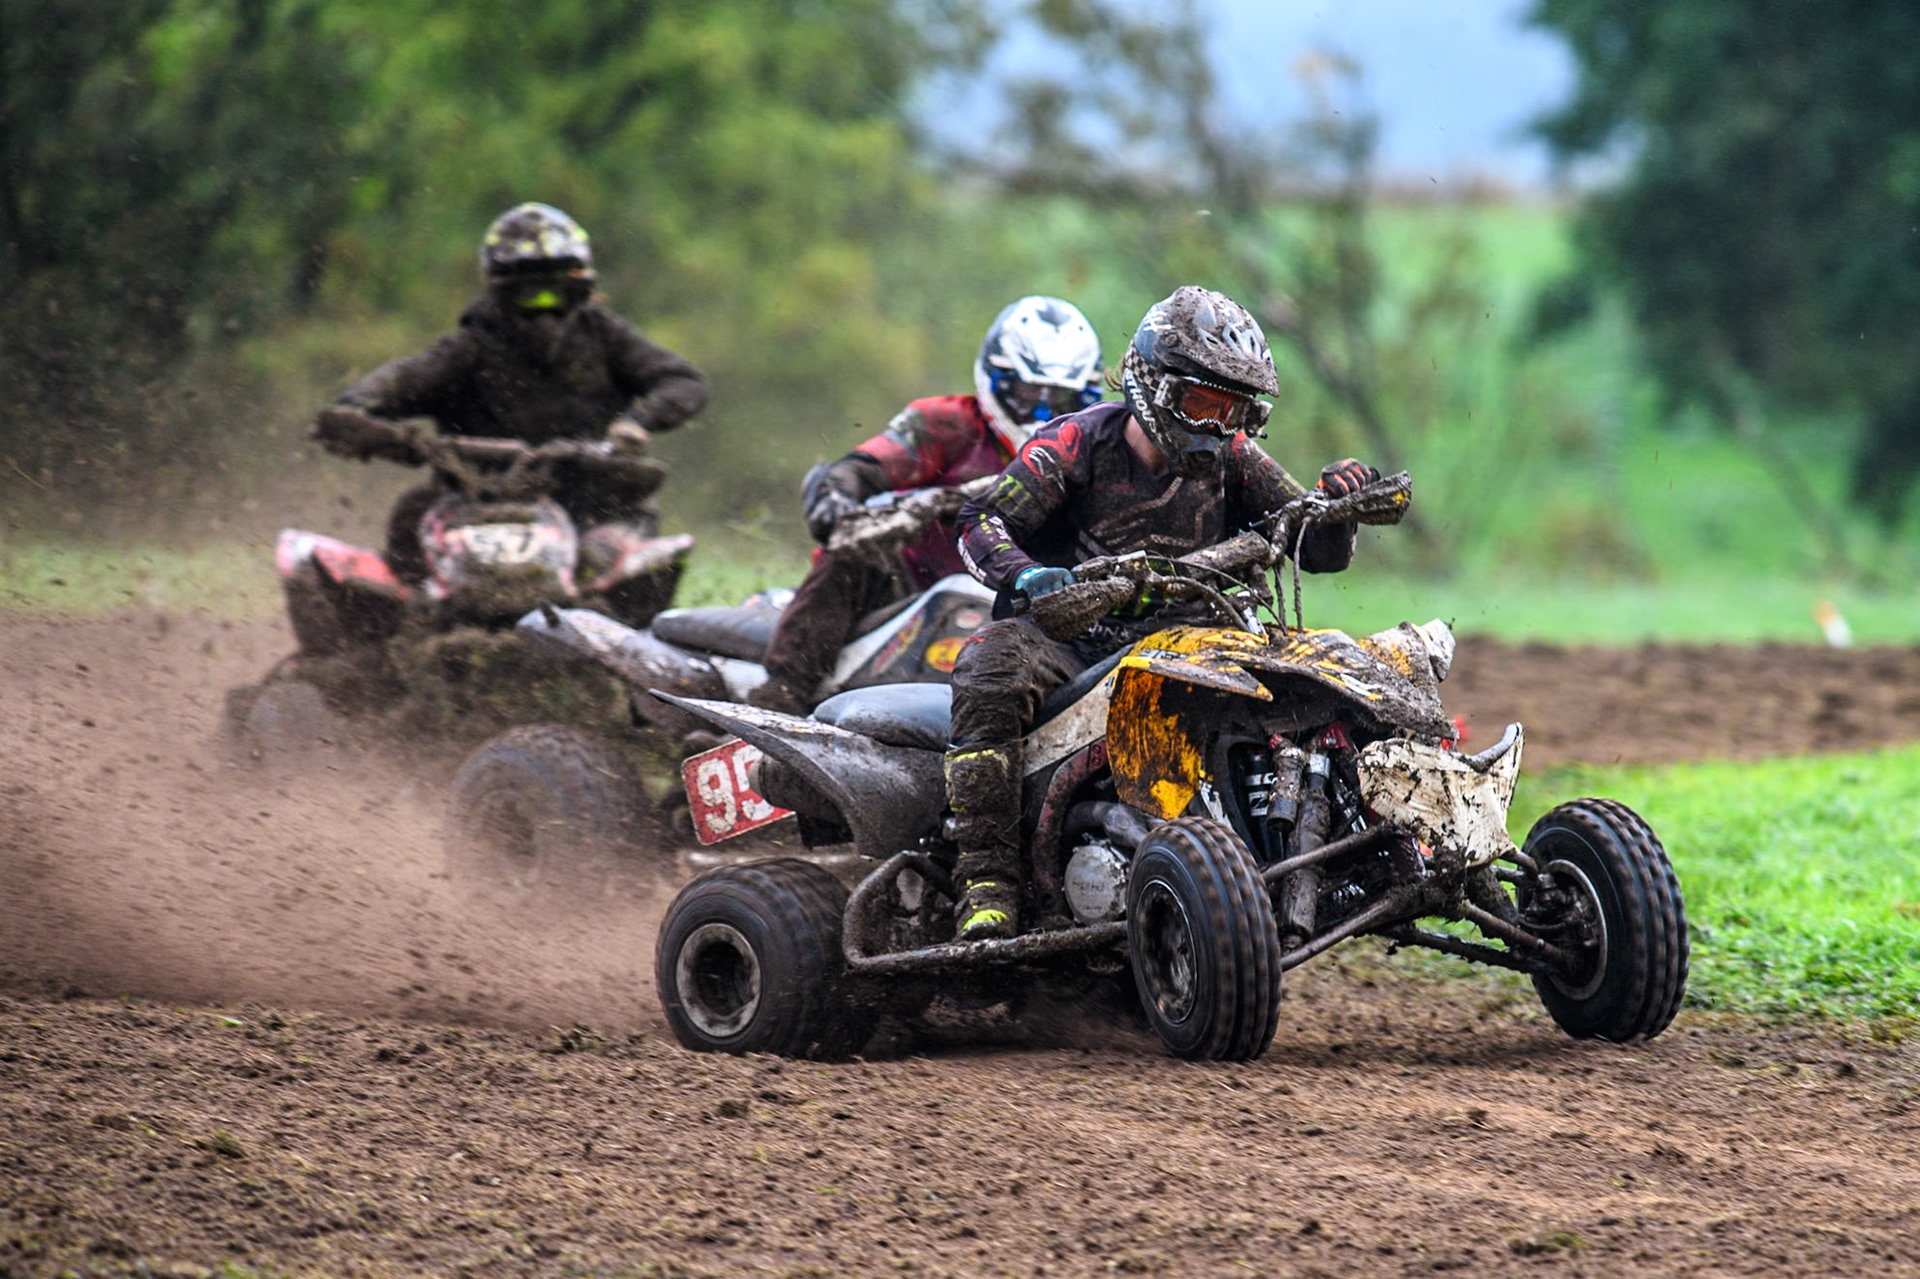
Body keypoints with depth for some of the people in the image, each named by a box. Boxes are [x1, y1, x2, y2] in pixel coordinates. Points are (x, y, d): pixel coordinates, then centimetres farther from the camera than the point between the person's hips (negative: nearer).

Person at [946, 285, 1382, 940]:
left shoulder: (1233, 462, 8)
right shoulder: (1076, 443, -2)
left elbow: (1320, 552, 9)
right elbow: (985, 521, -10)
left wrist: (1338, 502, -14)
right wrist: (1024, 573, -32)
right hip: (1065, 635, -3)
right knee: (992, 670, -35)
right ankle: (988, 881, -38)